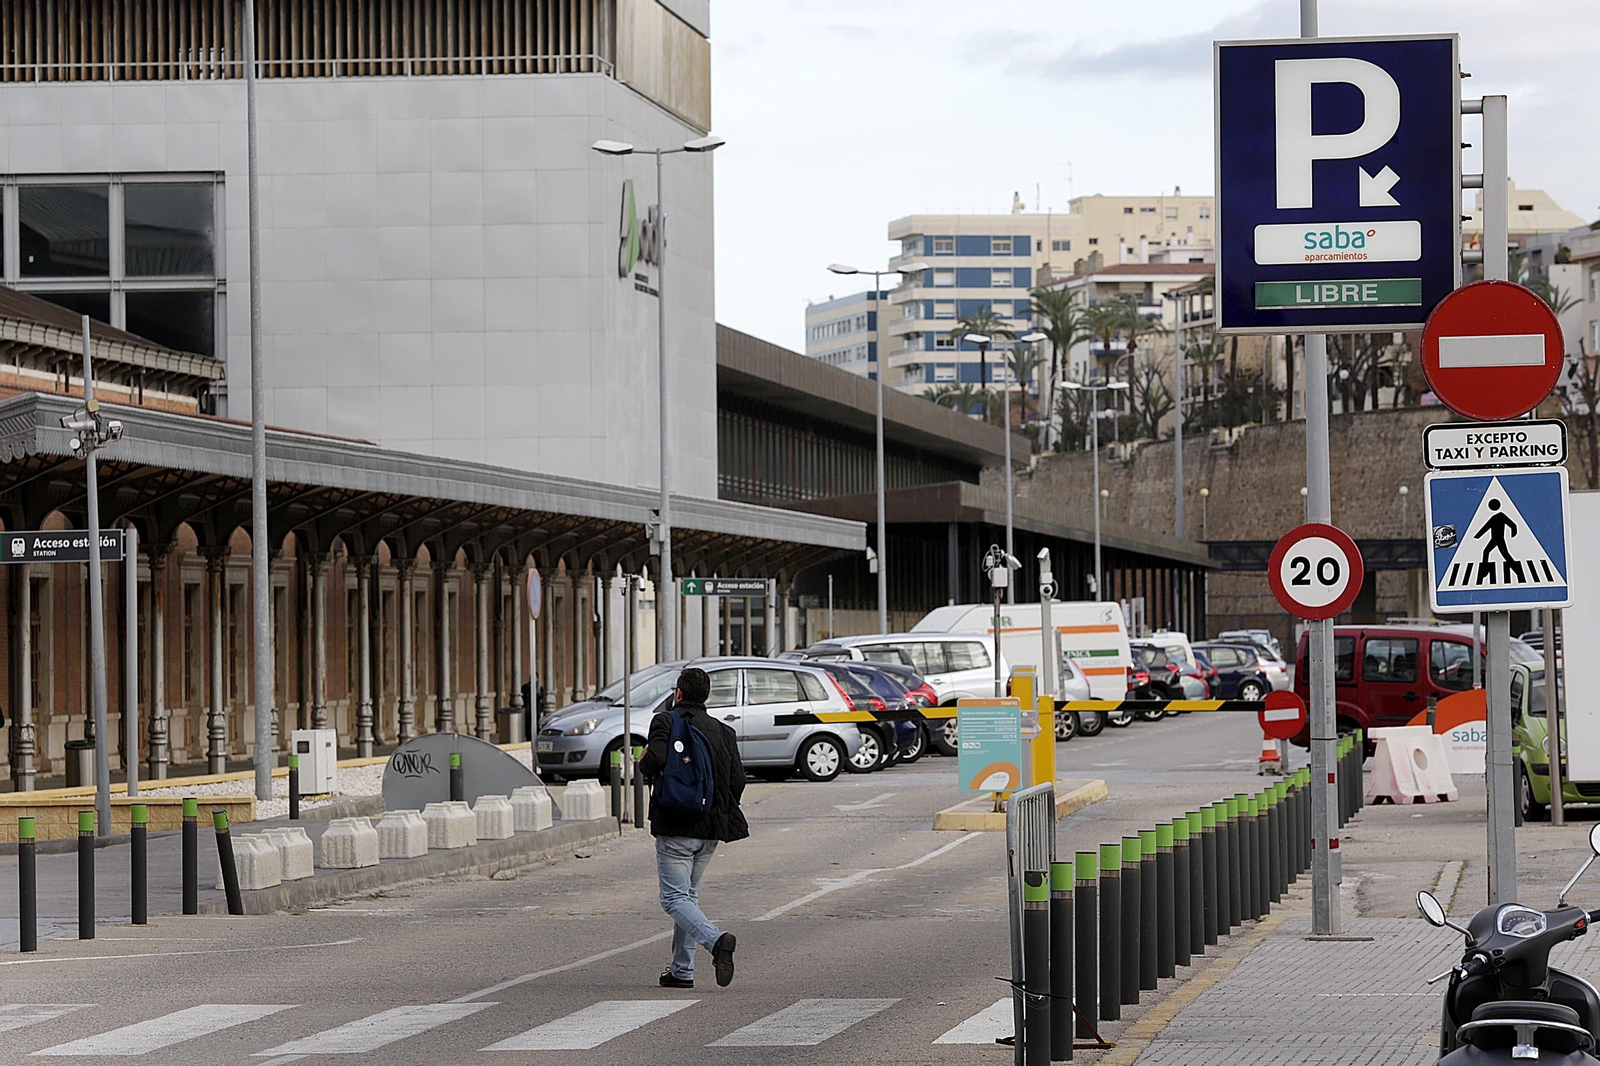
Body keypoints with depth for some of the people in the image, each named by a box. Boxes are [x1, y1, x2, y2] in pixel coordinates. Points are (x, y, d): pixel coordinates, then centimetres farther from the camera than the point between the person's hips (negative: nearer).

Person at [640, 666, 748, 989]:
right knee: (689, 893, 18)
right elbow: (737, 780, 4)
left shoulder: (665, 722, -5)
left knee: (675, 898, -4)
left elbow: (656, 759, -23)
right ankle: (682, 969, 19)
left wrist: (645, 763, 0)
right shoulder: (723, 731, 9)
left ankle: (716, 940, -30)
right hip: (711, 828, 6)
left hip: (675, 826, -6)